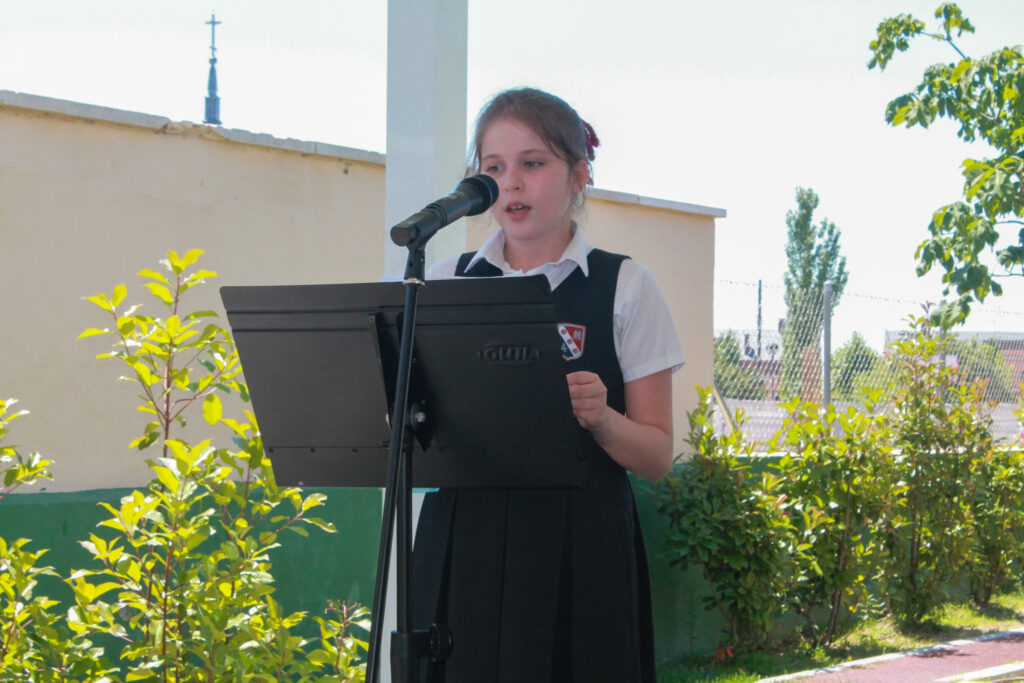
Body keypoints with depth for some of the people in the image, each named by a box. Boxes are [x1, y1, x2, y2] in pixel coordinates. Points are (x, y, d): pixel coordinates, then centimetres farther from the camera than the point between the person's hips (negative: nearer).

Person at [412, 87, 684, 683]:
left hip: (579, 549, -2)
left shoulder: (625, 287, 3)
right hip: (462, 540, 2)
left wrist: (599, 418, -18)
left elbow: (657, 457, 2)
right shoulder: (445, 284, 11)